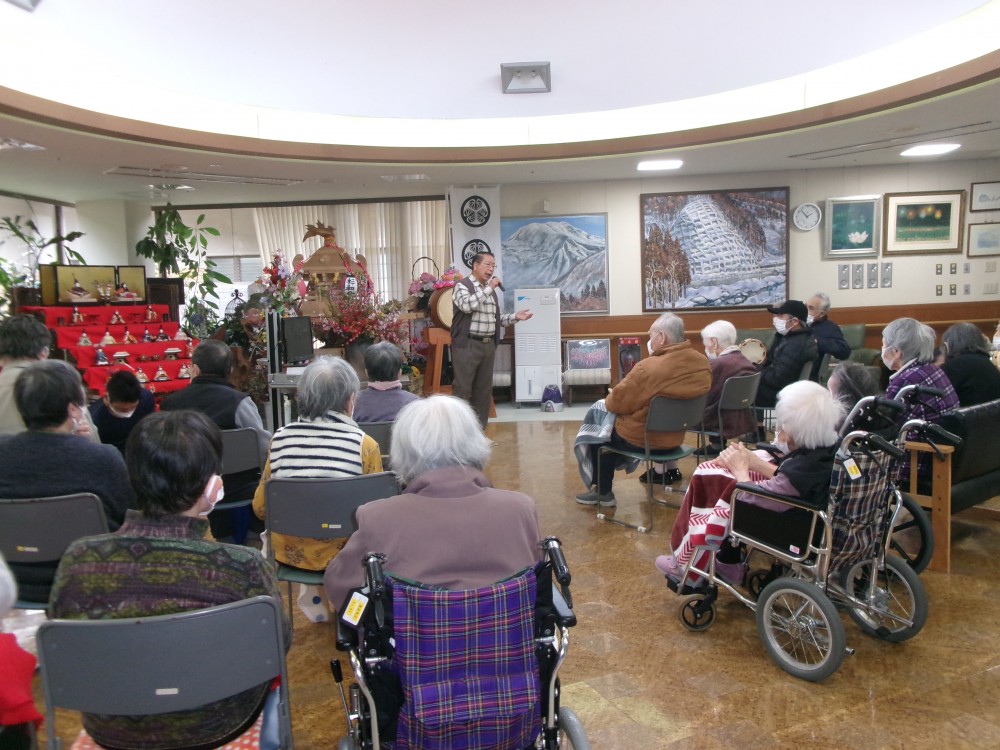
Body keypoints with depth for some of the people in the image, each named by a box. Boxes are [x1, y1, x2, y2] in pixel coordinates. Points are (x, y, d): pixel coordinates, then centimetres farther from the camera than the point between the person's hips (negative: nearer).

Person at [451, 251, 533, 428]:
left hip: (488, 345, 7)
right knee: (462, 389, -5)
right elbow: (467, 305, -24)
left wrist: (515, 317, 6)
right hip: (467, 345, -7)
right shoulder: (462, 285, -4)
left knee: (484, 389, 9)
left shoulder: (490, 290, 18)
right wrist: (489, 288, -18)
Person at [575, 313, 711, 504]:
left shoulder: (648, 368, -29)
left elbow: (616, 403, -18)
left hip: (641, 439, -7)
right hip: (675, 437, 7)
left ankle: (603, 492, 22)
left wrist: (610, 397, 6)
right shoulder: (703, 364, -8)